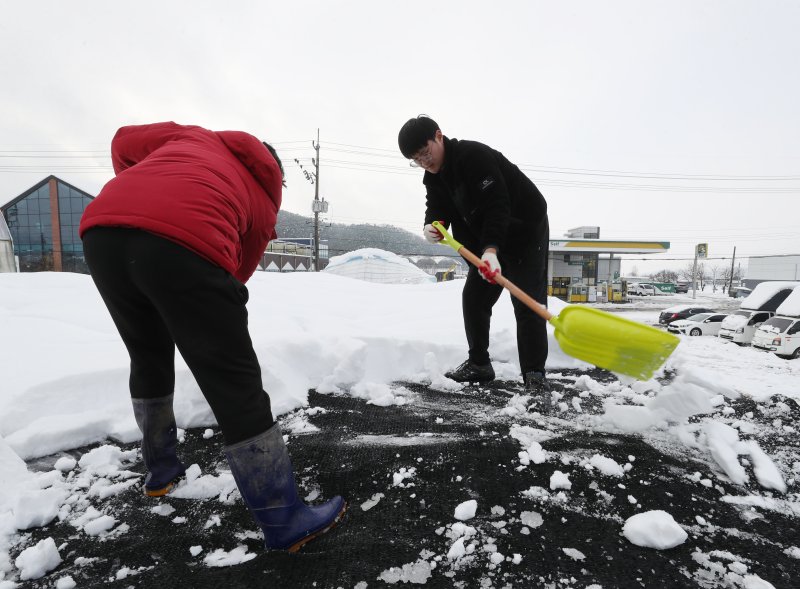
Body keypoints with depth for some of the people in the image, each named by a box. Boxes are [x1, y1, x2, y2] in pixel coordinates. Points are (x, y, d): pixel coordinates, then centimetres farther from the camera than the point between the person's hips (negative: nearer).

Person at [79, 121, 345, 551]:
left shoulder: (196, 137, 36)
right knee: (236, 385, 1)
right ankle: (283, 520, 10)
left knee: (148, 358, 26)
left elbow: (124, 142, 29)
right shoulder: (265, 201, 27)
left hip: (102, 229, 5)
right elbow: (238, 271, 27)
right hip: (186, 241, -5)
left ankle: (160, 468, 43)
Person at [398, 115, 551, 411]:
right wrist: (431, 225, -25)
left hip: (525, 231, -8)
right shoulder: (434, 175, 1)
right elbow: (437, 208, -1)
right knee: (473, 297, 7)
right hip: (486, 242, 9)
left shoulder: (475, 156, -27)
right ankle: (479, 364, 21)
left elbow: (497, 206, -35)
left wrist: (491, 249, -46)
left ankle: (535, 379, -9)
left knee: (527, 304, -14)